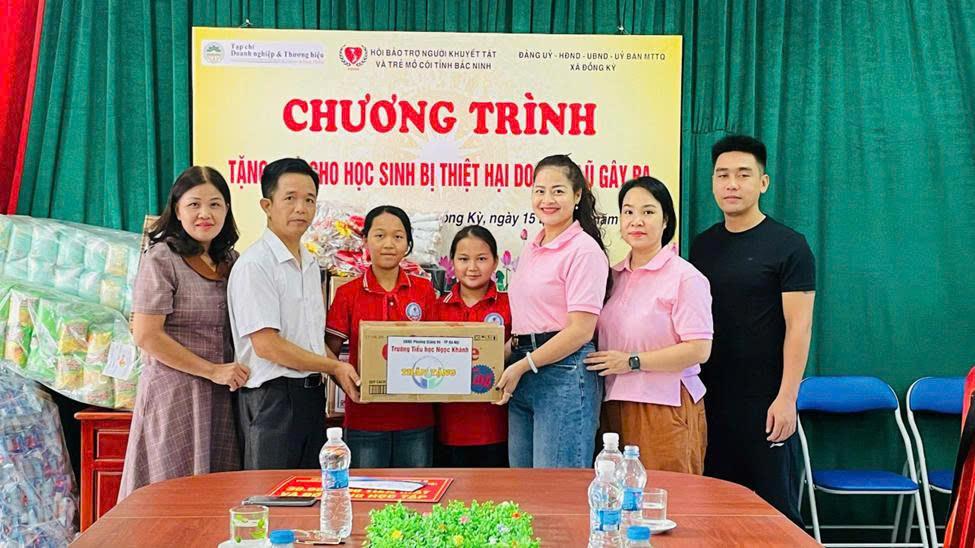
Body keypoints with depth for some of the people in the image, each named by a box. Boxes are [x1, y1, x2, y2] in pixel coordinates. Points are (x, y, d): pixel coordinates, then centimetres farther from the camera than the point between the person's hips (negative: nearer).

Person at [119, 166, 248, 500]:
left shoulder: (231, 261, 12)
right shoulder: (162, 260, -7)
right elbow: (146, 335, -13)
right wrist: (213, 370, -12)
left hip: (223, 397, 6)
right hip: (175, 394, -6)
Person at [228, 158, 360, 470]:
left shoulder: (310, 265, 15)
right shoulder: (255, 264, -12)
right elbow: (266, 344, -17)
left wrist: (342, 376, 4)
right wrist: (335, 366, -9)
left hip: (311, 395, 8)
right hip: (272, 396, -8)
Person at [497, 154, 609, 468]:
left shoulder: (584, 249, -9)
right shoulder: (531, 248, 16)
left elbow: (581, 330, -15)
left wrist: (522, 366, -13)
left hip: (565, 375, -8)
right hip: (523, 375, 8)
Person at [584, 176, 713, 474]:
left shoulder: (686, 277, -6)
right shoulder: (615, 276, 14)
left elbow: (699, 349, -14)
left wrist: (632, 362, -13)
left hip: (666, 408, -6)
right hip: (615, 406, 6)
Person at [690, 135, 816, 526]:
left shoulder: (788, 246, -6)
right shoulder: (703, 245, 10)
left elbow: (798, 326, -10)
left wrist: (786, 397, -16)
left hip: (764, 401, -5)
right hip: (708, 398, 5)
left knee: (775, 508, 2)